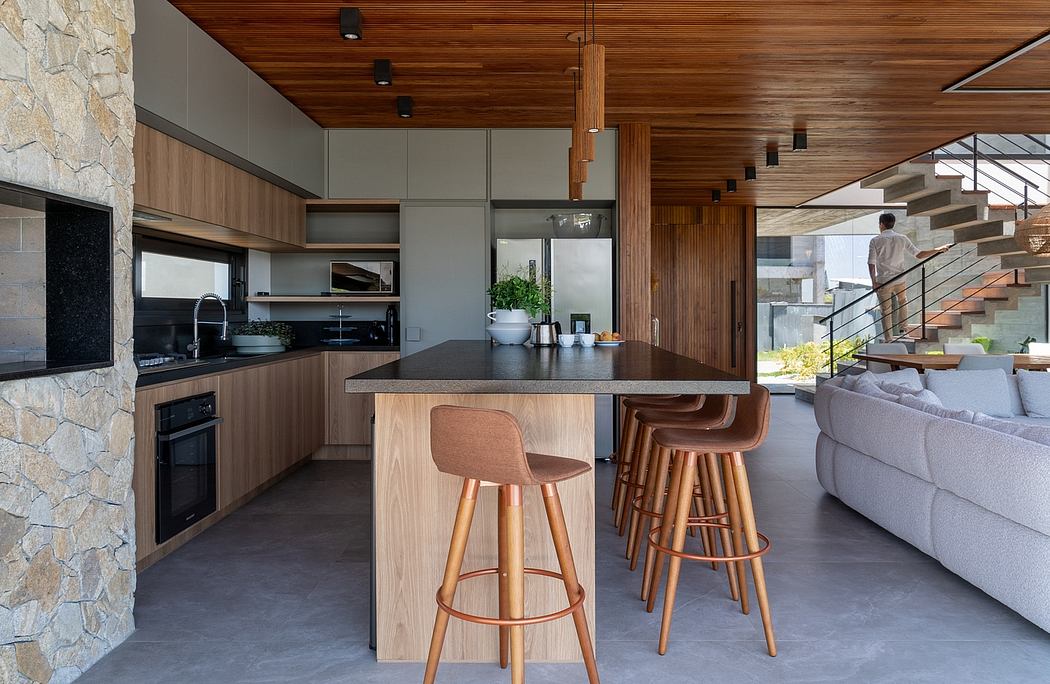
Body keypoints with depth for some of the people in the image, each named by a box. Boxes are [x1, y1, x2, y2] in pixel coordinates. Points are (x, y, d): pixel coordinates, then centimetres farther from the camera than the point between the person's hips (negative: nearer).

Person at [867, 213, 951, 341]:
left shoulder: (875, 241, -9)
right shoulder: (902, 239, -2)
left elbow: (871, 263, -12)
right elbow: (919, 255, -1)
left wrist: (873, 281, -3)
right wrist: (938, 249, 9)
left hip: (883, 281, -3)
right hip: (900, 279, 3)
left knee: (886, 311, 8)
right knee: (902, 302, 31)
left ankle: (888, 339, 15)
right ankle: (902, 328, 35)